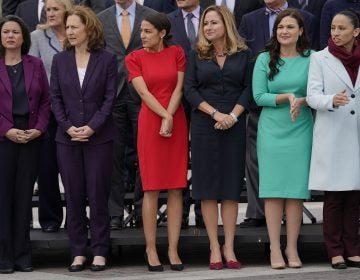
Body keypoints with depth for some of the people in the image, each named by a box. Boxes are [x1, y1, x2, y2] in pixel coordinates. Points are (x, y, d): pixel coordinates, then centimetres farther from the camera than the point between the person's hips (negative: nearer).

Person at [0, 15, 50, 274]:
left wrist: (39, 128, -7)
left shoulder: (36, 65, 9)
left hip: (32, 138, 2)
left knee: (24, 196, 5)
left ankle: (22, 255, 9)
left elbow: (46, 100, 8)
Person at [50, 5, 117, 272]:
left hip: (99, 137, -2)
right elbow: (55, 97, 5)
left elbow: (109, 98, -4)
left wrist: (92, 127, -14)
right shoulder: (60, 60, 8)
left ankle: (99, 251, 7)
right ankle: (78, 252, 10)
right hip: (67, 137, 3)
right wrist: (68, 127, -9)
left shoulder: (107, 59, 0)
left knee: (98, 195, 0)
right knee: (74, 196, 4)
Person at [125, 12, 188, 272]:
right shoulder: (135, 58, 2)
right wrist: (165, 117, -16)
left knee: (176, 189, 1)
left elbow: (178, 88, -1)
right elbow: (144, 92, -7)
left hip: (176, 123, 2)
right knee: (151, 189, -1)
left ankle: (173, 250, 4)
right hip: (150, 123, -1)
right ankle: (151, 249, 4)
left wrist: (169, 119, -13)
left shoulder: (177, 53, 5)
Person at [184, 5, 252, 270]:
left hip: (234, 126, 0)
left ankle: (229, 247, 4)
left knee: (232, 185, 1)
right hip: (204, 126, 0)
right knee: (207, 186, -1)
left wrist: (233, 115, -13)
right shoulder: (196, 55, 6)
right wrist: (215, 113, -13)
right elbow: (190, 90, -1)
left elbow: (249, 88, 1)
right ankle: (214, 248, 3)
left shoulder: (244, 54, 5)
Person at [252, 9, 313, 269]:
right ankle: (275, 248, 5)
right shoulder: (265, 59, 3)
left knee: (297, 190, 0)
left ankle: (292, 248, 9)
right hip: (272, 130, 0)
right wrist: (286, 97, -14)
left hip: (301, 131, 0)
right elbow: (259, 96, -2)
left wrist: (301, 101, -17)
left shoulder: (311, 58, 3)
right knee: (273, 189, -1)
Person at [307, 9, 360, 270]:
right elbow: (312, 96, -6)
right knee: (333, 195, -1)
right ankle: (335, 251, 5)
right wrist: (332, 100, -25)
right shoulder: (320, 58, 2)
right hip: (331, 136, -2)